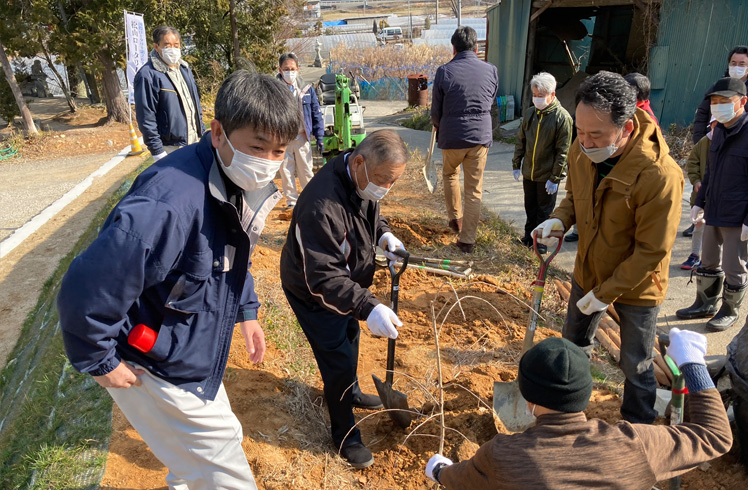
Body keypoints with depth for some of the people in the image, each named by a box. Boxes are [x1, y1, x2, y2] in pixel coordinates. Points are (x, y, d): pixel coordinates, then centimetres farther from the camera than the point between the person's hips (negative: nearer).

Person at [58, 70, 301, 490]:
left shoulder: (241, 186, -7)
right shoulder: (169, 204, -38)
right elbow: (85, 291, -32)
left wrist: (246, 311, 7)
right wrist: (99, 361, -17)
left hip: (194, 356, 9)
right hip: (151, 367, -8)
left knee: (224, 436, 29)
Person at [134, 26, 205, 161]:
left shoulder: (185, 69, 12)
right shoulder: (147, 75, -13)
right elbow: (146, 118, -15)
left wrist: (202, 133, 14)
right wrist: (157, 151, -17)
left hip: (195, 141, 7)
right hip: (170, 148, -7)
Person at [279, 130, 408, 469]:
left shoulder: (363, 180, -12)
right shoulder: (322, 205, -40)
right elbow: (323, 277, -39)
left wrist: (383, 234, -10)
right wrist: (368, 307, -48)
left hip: (345, 283, 9)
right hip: (313, 292, -9)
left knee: (350, 336, 26)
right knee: (339, 361, -1)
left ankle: (351, 393, 54)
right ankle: (344, 435, 24)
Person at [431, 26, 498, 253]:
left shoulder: (444, 71, -8)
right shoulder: (491, 70, 0)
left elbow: (436, 110, 0)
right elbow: (491, 103, 13)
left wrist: (438, 126, 20)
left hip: (452, 137, -1)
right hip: (481, 136, 2)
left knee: (450, 175, 27)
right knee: (474, 189, 7)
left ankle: (455, 218, 31)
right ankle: (467, 239, 10)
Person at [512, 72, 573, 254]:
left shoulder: (562, 117, -15)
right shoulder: (529, 113, 2)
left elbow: (562, 152, -14)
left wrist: (555, 178, -15)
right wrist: (516, 165, 9)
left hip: (547, 176, -5)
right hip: (528, 172, 5)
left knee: (545, 210, 9)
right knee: (530, 207, 19)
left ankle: (542, 241, 24)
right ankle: (529, 236, 36)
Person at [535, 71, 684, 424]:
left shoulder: (660, 176, -32)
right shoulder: (581, 152, -14)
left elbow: (651, 251, -24)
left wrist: (607, 292, -21)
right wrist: (559, 219, -15)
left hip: (635, 287, -6)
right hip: (588, 272, 6)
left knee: (636, 366, 11)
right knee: (573, 343, 24)